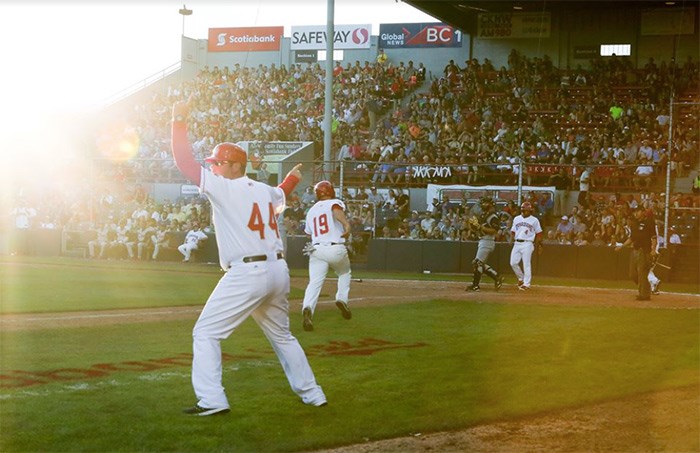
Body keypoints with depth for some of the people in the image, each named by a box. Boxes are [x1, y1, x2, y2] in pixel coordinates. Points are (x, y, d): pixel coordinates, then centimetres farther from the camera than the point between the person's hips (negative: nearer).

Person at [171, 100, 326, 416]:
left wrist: (179, 121, -4)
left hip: (246, 274, -8)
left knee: (206, 333, -2)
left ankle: (211, 400, -11)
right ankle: (311, 394, 28)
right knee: (281, 335, 24)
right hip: (278, 271, 8)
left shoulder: (224, 188, -6)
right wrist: (292, 179, 50)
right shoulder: (265, 190, 14)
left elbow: (184, 162, -9)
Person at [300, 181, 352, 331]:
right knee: (344, 273, 25)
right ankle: (342, 299, 5)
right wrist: (346, 224, -31)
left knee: (314, 282, -8)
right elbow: (336, 210, -17)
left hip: (316, 250, 2)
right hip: (336, 249, -2)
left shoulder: (311, 211, 21)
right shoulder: (335, 203, 7)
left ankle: (307, 308, -33)